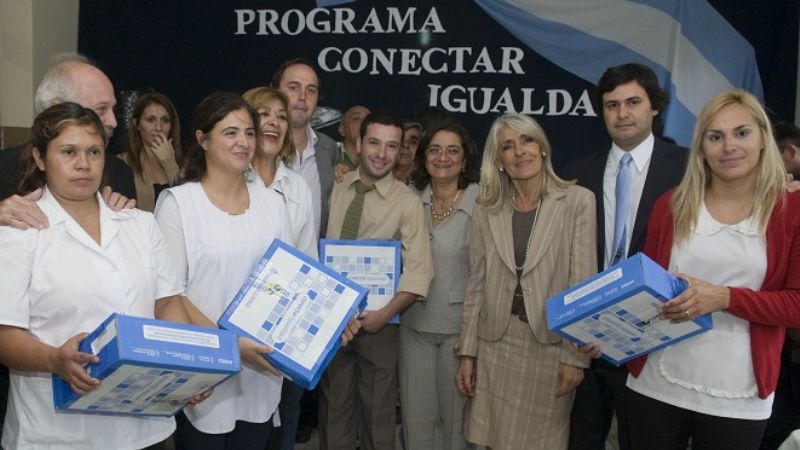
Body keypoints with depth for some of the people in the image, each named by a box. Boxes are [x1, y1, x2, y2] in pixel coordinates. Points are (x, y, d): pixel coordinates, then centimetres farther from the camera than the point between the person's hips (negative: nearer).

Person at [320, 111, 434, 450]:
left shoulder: (407, 202, -7)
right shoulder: (334, 189, 1)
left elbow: (418, 272, -12)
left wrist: (384, 314, -20)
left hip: (377, 322, -2)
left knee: (378, 414, 12)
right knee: (333, 409, 16)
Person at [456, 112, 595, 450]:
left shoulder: (577, 201, -5)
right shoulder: (486, 210, 5)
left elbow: (583, 284, -6)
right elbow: (476, 286, 7)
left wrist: (575, 355, -9)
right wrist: (467, 352, 4)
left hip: (551, 346, -3)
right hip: (495, 345, 3)